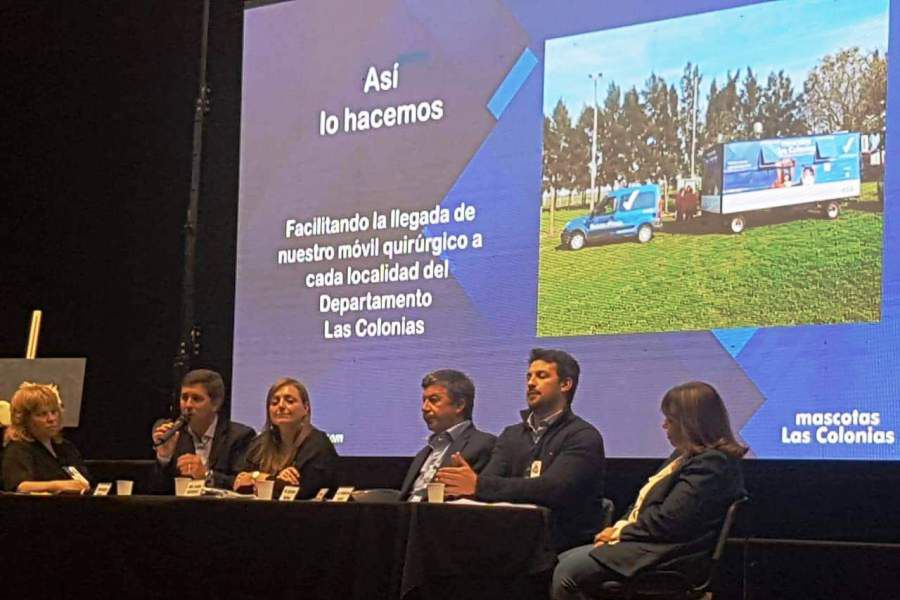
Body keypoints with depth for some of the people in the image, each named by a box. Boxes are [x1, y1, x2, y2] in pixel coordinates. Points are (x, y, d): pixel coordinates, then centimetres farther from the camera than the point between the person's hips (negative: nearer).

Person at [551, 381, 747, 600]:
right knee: (563, 561, 7)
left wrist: (620, 531, -8)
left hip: (669, 558, -11)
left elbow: (667, 522, -22)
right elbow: (645, 503, 20)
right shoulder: (687, 456, 18)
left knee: (567, 573, -18)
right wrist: (619, 528, 1)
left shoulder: (711, 465, -17)